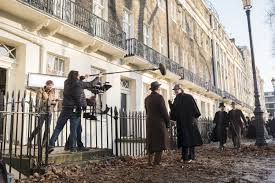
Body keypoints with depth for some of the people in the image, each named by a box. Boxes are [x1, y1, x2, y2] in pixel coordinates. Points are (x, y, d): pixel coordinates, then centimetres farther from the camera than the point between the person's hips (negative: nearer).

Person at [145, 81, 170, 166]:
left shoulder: (147, 98, 9)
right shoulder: (159, 97, -12)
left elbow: (147, 111, 12)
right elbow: (164, 111, -12)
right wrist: (167, 122, -1)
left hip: (149, 123, 7)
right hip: (159, 123, -7)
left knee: (151, 142, 12)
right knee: (160, 142, 1)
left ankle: (150, 161, 12)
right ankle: (156, 161, 1)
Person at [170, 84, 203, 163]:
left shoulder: (188, 97, -4)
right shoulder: (176, 99, 12)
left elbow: (194, 108, -8)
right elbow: (174, 110, 12)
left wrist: (194, 118, -13)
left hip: (189, 121, -5)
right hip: (180, 122, 5)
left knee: (190, 138, -4)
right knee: (183, 139, 6)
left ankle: (191, 156, 0)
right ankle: (184, 156, 11)